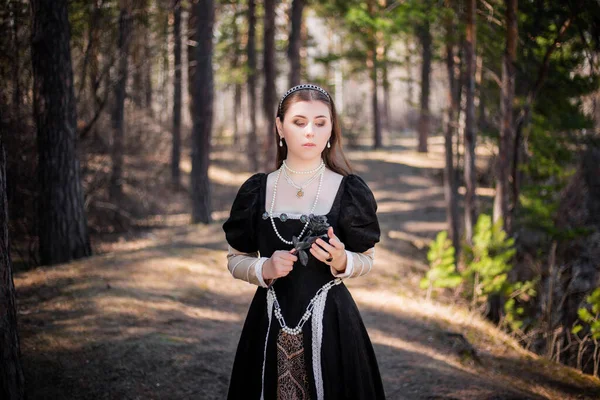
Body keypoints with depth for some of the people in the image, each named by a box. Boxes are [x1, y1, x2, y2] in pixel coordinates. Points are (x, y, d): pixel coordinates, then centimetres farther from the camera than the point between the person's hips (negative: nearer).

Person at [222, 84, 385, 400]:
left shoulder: (349, 190, -3)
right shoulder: (256, 190, 0)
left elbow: (365, 260, 5)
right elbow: (235, 259, 8)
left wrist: (341, 261, -16)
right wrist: (264, 269, -12)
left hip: (331, 324, -1)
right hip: (269, 324, 1)